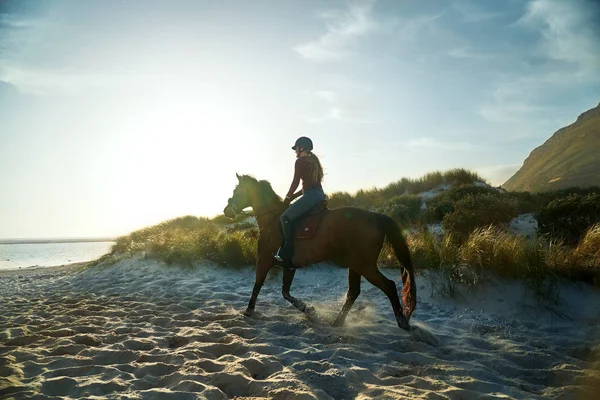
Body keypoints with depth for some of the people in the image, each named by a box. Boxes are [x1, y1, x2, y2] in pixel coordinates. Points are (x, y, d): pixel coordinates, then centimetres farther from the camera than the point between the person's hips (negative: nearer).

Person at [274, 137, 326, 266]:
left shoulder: (300, 161, -4)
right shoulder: (314, 161, 23)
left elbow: (295, 183, -6)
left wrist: (287, 198, 8)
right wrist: (293, 196, 24)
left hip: (311, 196, -10)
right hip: (320, 195, 10)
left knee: (286, 217, -8)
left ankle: (287, 254, -16)